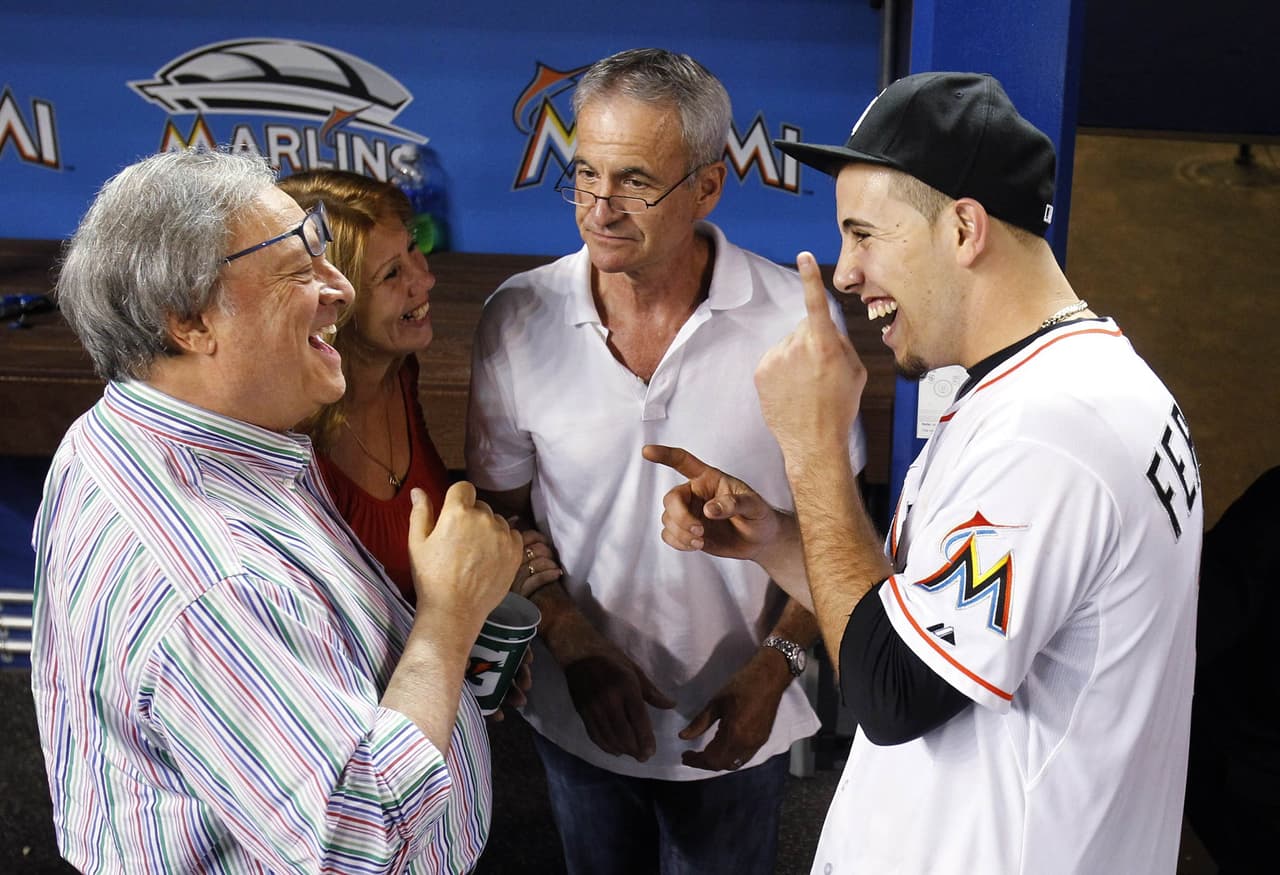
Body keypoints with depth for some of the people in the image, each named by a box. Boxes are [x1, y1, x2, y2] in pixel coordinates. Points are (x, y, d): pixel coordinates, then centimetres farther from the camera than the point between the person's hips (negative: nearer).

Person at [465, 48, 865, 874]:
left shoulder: (792, 319, -15)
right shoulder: (519, 318, -11)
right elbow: (501, 509, -2)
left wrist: (777, 662, -13)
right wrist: (575, 646, -12)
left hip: (737, 723, -1)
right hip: (579, 716, 2)